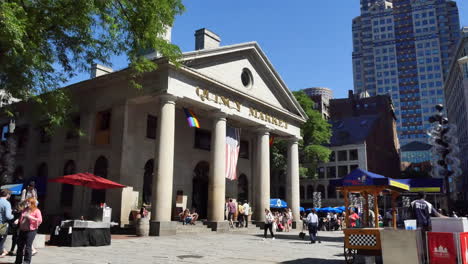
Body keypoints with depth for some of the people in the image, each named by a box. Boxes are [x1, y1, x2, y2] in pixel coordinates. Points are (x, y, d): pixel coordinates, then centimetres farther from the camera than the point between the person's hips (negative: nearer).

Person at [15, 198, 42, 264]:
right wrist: (19, 222, 13)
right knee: (20, 246, 11)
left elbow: (40, 220, -14)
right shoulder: (25, 209, 15)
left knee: (28, 246, -7)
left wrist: (31, 217, -20)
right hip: (22, 230, 7)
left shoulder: (36, 211, -4)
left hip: (31, 230, -7)